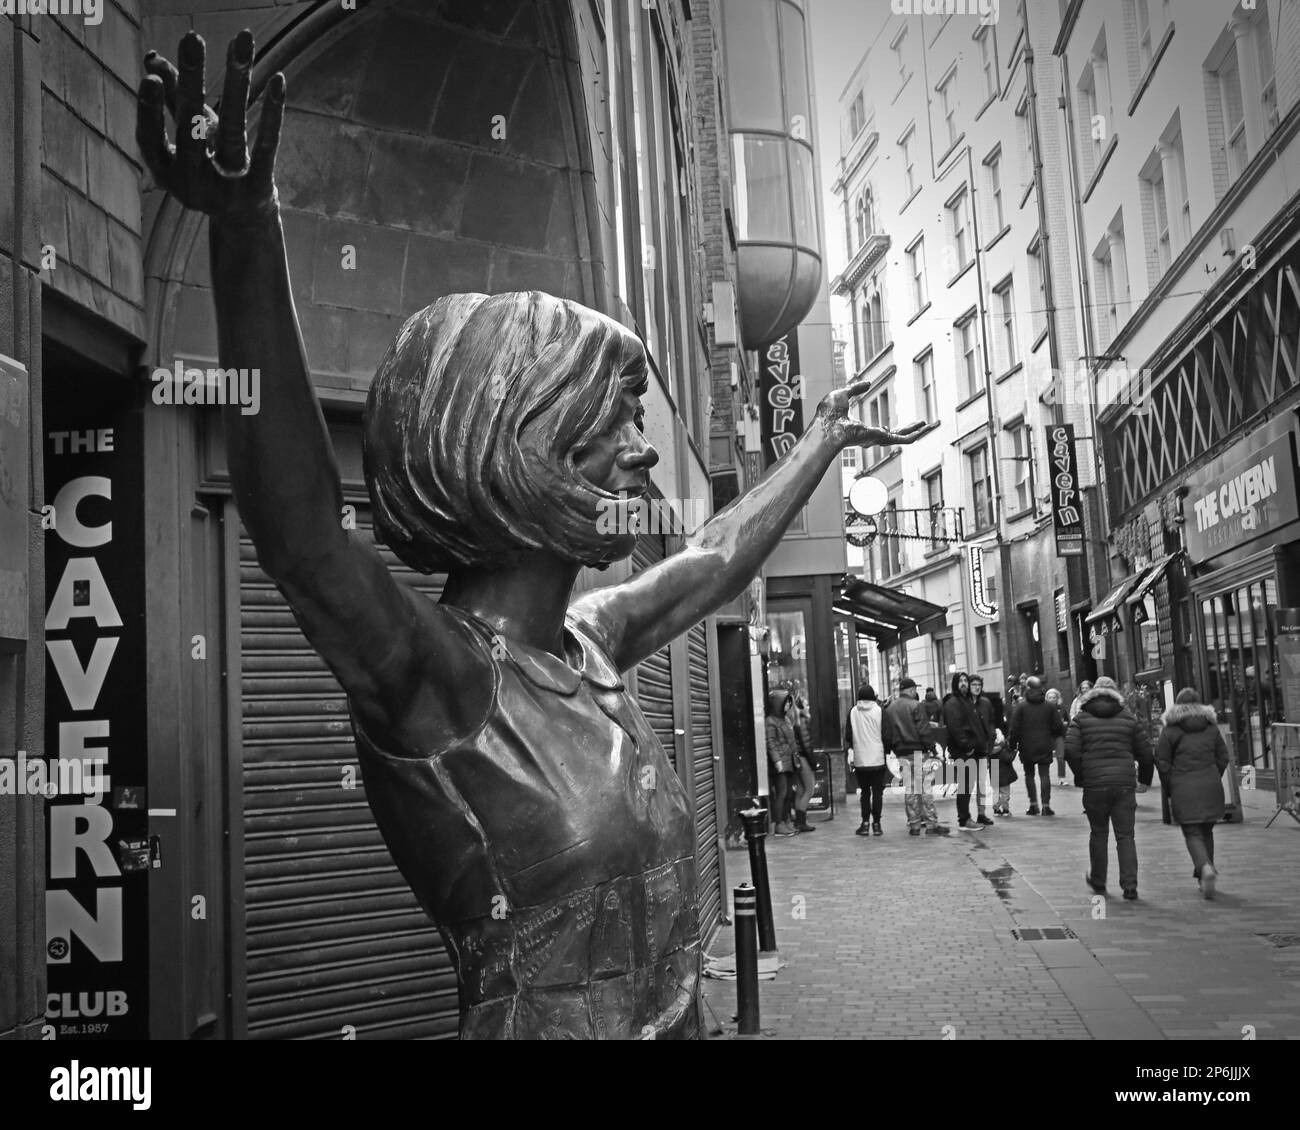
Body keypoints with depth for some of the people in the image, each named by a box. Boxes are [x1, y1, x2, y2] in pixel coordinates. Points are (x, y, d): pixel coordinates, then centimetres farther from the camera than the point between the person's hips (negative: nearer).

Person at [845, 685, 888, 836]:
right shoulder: (879, 711, -6)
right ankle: (876, 823, 2)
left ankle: (865, 822, 5)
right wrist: (886, 750, 12)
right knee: (877, 792, 4)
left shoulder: (853, 712, -2)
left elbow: (848, 736, 2)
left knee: (865, 792, 11)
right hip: (878, 759, -1)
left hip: (860, 760, 2)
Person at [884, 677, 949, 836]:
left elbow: (886, 734, 11)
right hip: (919, 751, -6)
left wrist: (889, 751, 18)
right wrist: (931, 746, -9)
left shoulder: (889, 709, 10)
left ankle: (914, 824, 11)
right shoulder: (916, 706, -8)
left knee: (909, 790, 9)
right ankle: (931, 824, -3)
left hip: (902, 753, 6)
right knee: (926, 788, -2)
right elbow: (924, 730, -14)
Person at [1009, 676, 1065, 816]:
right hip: (1045, 746, 1)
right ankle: (1046, 805, -3)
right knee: (1044, 774, 3)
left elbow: (1014, 728, -8)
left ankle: (1033, 804, 8)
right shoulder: (1049, 706, 0)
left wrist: (1013, 744, 2)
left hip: (1027, 747, -1)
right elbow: (1058, 726, 2)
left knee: (1029, 774, 11)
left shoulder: (1020, 706, -6)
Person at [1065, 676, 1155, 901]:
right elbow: (1146, 753, 6)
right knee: (1125, 835, 4)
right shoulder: (1128, 718, 8)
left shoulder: (1081, 718, 3)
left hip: (1094, 785, -1)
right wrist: (1144, 779, 20)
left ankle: (1098, 881, 22)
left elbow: (1070, 750, -8)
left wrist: (1080, 776, 5)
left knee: (1098, 834, 13)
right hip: (1125, 784, 1)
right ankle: (1130, 885, -4)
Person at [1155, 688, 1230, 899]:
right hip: (1211, 786, 3)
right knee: (1206, 830, 15)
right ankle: (1204, 878, 19)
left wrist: (1169, 791, 7)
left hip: (1184, 789, -3)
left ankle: (1205, 867, -26)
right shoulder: (1211, 727, 8)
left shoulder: (1170, 730, -1)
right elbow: (1223, 757, 9)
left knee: (1192, 833, -1)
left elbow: (1162, 763, -3)